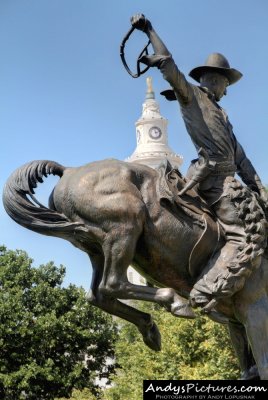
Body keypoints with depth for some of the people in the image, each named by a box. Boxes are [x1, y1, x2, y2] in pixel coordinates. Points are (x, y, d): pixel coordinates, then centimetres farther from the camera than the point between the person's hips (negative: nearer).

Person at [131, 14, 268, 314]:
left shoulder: (221, 115, 29)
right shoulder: (190, 95, 8)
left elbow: (240, 157, 23)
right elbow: (169, 67, -7)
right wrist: (149, 31, 1)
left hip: (227, 179, 9)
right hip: (213, 179, -9)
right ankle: (199, 299, -24)